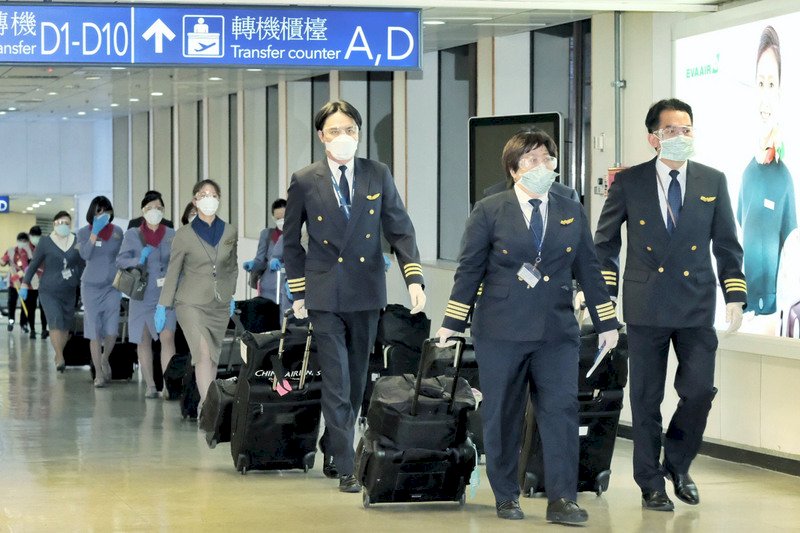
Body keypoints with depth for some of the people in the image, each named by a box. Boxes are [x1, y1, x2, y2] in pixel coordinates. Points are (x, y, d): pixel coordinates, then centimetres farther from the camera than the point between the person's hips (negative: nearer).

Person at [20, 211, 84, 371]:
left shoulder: (77, 242, 4)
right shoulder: (46, 242, -3)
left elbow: (81, 265, 13)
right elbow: (34, 264, 4)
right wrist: (25, 283, 2)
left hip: (69, 291, 3)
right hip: (49, 291, -3)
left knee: (66, 325, 6)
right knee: (56, 322, -18)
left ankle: (59, 355, 23)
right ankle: (60, 358, -16)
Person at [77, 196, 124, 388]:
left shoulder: (117, 231, 4)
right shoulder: (84, 232, 0)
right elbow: (85, 255, -15)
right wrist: (95, 232, -22)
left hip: (112, 286, 1)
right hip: (91, 286, -1)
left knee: (112, 331, -5)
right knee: (94, 332, 0)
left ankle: (104, 360, 25)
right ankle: (98, 373, 6)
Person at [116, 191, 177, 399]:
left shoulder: (171, 235, 7)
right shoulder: (132, 235, 3)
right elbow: (120, 260, -3)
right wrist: (139, 260, -21)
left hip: (166, 295, 0)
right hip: (142, 295, 1)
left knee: (167, 336, -15)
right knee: (144, 341, 4)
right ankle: (150, 386, 13)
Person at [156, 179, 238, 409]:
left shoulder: (229, 231, 5)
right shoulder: (184, 234, -4)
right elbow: (173, 272, 1)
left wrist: (233, 296, 9)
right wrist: (162, 306, 0)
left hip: (220, 304, 4)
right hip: (191, 303, -4)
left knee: (213, 356, 7)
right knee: (204, 353, -18)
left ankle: (205, 406, 18)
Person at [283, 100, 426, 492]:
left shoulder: (378, 175, 3)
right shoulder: (305, 182, -1)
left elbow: (400, 229, 4)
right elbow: (291, 240, 8)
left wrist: (414, 277, -9)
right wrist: (298, 291, 5)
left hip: (367, 292, 3)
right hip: (325, 295, -3)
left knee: (357, 379, 11)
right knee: (337, 382, -7)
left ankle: (332, 450, 27)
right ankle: (345, 467, -6)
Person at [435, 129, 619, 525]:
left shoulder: (572, 213, 10)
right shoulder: (490, 211, 1)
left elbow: (588, 270, 12)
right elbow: (469, 269, 1)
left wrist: (606, 323, 11)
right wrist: (452, 323, -1)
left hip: (556, 330, 2)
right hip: (501, 330, -2)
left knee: (561, 411, -7)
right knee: (502, 416, 4)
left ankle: (562, 500, -5)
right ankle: (506, 498, 16)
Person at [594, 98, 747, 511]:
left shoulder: (713, 182, 5)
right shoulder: (629, 182, 1)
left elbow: (726, 244, 10)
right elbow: (605, 241, 8)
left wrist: (735, 295, 2)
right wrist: (603, 294, 3)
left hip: (697, 306, 1)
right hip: (646, 306, -1)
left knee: (699, 390, -5)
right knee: (646, 399, 4)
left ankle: (678, 464, 20)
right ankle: (651, 484, 15)